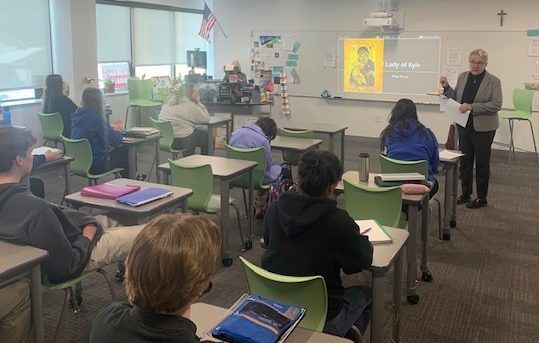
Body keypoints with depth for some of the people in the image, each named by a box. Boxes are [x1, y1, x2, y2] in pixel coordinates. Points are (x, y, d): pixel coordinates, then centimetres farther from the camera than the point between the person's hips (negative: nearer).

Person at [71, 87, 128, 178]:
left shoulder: (77, 115, 4)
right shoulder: (95, 118, -21)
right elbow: (115, 140, -14)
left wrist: (112, 129, 12)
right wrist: (117, 131, 7)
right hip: (97, 165, -8)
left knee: (122, 149, 21)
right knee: (125, 153, 13)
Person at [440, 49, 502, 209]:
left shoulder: (493, 81, -8)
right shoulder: (462, 77, 5)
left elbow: (497, 104, -15)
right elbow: (456, 98, 11)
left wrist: (472, 107, -23)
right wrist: (446, 87, -6)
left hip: (483, 128, -5)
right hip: (464, 125, 5)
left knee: (482, 163, 6)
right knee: (465, 161, 12)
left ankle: (482, 198, 18)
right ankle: (465, 194, 26)